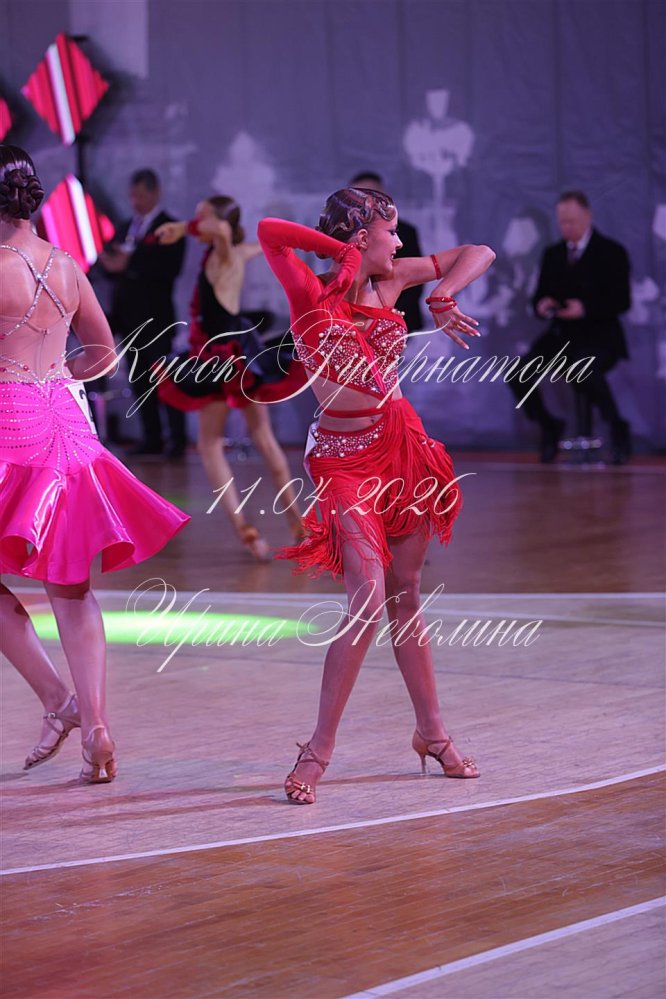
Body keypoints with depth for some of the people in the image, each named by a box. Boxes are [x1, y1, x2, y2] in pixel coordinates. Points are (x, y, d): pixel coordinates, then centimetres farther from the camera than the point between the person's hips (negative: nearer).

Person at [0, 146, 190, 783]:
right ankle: (95, 724, 0)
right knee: (70, 588, 7)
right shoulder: (67, 268, 9)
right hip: (66, 424, 6)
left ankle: (57, 700, -1)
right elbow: (104, 352, 20)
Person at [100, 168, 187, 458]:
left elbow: (169, 268, -18)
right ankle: (151, 438, 9)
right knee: (139, 381, 5)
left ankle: (178, 439, -2)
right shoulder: (126, 228, 17)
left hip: (156, 317, -7)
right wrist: (110, 262, -7)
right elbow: (116, 263, 16)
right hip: (128, 317, 7)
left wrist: (129, 263, -24)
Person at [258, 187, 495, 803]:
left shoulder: (391, 280, 4)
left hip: (402, 446, 6)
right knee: (369, 597, -17)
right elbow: (269, 231, -28)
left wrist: (442, 300, -7)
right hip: (344, 457, -6)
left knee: (406, 594, 13)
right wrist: (343, 254, -18)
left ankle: (433, 732, 23)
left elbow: (478, 255, 10)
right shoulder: (313, 294, -11)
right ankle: (318, 752, -11)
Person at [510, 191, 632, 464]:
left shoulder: (611, 252, 0)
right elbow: (539, 296, 14)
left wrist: (585, 308, -24)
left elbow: (622, 300, -9)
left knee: (585, 370, -38)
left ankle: (618, 429, -14)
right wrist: (542, 305, -12)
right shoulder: (553, 254, 15)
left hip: (598, 335, -5)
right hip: (562, 334, 5)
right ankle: (549, 427, 3)